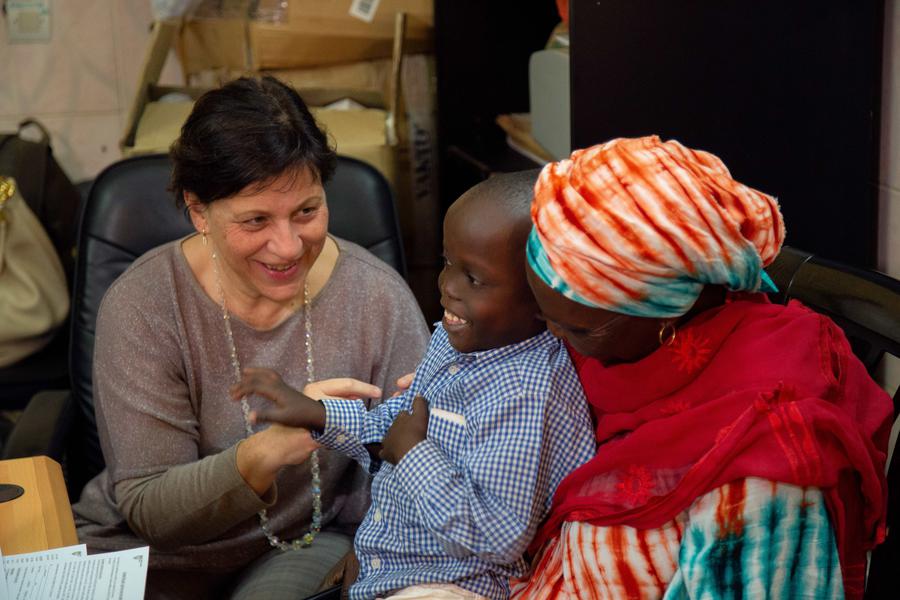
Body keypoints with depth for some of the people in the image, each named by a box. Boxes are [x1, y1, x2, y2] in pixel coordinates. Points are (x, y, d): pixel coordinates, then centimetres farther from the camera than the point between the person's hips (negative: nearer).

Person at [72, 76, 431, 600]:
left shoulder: (377, 297, -12)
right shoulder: (141, 306, -15)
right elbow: (148, 510, -17)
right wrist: (263, 455, -34)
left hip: (315, 542, 0)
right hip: (146, 549, 1)